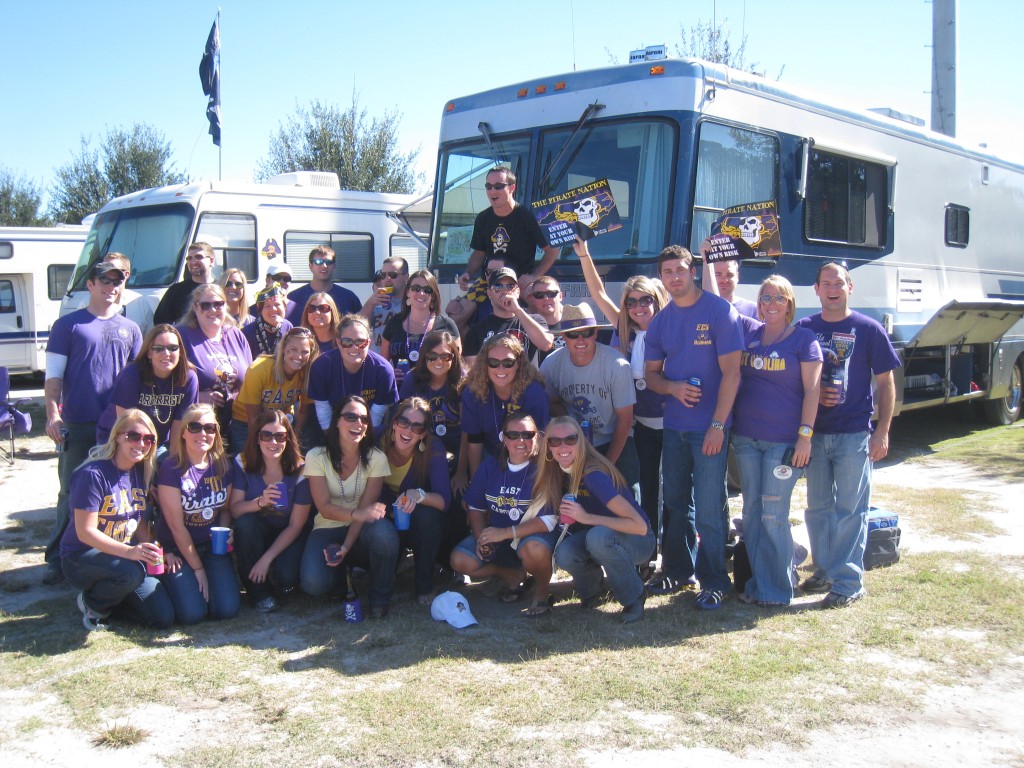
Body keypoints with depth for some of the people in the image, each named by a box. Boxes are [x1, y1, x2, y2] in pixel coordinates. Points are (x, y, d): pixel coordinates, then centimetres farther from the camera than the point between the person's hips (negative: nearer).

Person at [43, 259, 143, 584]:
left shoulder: (130, 329, 14)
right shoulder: (68, 325, 4)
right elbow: (54, 374, 0)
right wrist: (53, 415, -11)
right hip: (77, 426, -3)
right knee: (71, 493, 1)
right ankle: (58, 560, 10)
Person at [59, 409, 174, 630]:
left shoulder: (141, 473, 3)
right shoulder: (93, 474, -19)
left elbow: (141, 523, 7)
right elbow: (85, 532, -23)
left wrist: (152, 551, -12)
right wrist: (129, 551, -35)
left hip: (126, 554, 6)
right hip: (81, 558, -6)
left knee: (164, 617, -8)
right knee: (130, 571, -38)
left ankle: (109, 594, 17)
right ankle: (91, 603, -6)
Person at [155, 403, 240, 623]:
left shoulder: (223, 466, 0)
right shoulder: (172, 469, -14)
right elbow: (176, 526, -13)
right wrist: (197, 569, -10)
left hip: (212, 547, 4)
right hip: (177, 550, -3)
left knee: (227, 609, -16)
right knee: (192, 613, -19)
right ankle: (170, 581, 12)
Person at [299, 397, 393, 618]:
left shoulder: (376, 458, -7)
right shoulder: (316, 457, -8)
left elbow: (366, 508, -10)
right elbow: (325, 507, -15)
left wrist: (346, 546, -24)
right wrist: (357, 514, -35)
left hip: (360, 532, 0)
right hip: (328, 529, 0)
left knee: (384, 531, -37)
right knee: (313, 583, -29)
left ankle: (380, 598, -10)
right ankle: (343, 575, 11)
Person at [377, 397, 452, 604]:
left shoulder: (433, 452, -21)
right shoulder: (378, 444, -17)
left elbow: (444, 500, -27)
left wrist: (419, 495, -46)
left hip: (421, 526, -1)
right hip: (385, 524, 1)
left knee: (426, 514, -34)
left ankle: (425, 586, -11)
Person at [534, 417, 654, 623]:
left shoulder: (593, 475, -28)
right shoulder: (558, 473, -7)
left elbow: (640, 526, -33)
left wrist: (587, 517, -34)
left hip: (637, 541, -5)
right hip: (595, 538, 5)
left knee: (598, 535, -37)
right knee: (564, 554, -27)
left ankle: (634, 599, -14)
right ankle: (591, 588, 6)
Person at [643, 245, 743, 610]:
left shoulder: (719, 311, -8)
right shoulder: (661, 320, 8)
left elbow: (730, 371, -12)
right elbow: (651, 373, 13)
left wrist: (718, 425, -17)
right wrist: (674, 387, -11)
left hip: (709, 426, -6)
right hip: (673, 425, 6)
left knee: (709, 508, -3)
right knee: (675, 502, 15)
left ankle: (714, 582, 10)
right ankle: (677, 570, 29)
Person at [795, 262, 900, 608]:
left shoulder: (868, 329, -1)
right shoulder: (803, 329, 6)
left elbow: (885, 383, 1)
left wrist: (882, 431, -6)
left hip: (854, 435, -3)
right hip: (814, 433, 4)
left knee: (850, 510, -1)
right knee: (818, 508, 12)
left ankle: (848, 581, 6)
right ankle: (824, 571, 25)